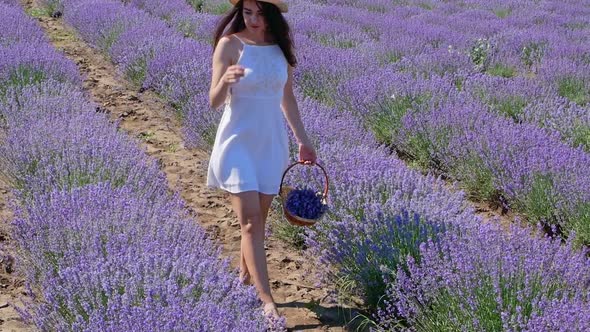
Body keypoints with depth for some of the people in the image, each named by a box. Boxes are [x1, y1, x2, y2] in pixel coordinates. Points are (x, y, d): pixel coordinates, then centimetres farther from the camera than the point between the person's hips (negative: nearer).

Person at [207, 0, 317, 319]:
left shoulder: (281, 46, 2)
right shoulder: (229, 44, -11)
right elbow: (214, 102, -13)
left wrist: (303, 140, 15)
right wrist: (225, 81, -34)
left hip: (271, 143, 4)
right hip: (238, 142, -4)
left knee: (257, 220, 12)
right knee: (250, 222, -8)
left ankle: (244, 275, 31)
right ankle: (268, 301, -8)